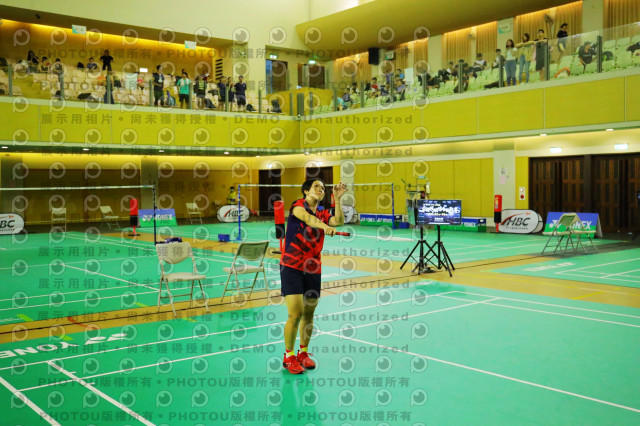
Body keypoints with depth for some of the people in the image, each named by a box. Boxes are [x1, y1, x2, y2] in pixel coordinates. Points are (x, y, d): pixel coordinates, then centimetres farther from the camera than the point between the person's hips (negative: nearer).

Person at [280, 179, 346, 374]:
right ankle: (289, 357, 6)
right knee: (296, 313, -10)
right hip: (291, 266, -5)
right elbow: (306, 217, -26)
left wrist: (337, 199, -14)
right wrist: (325, 226, -43)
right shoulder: (298, 205, -2)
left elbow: (338, 221, -7)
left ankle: (303, 353, 28)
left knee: (309, 314, 10)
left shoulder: (322, 214, 13)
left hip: (313, 270, 5)